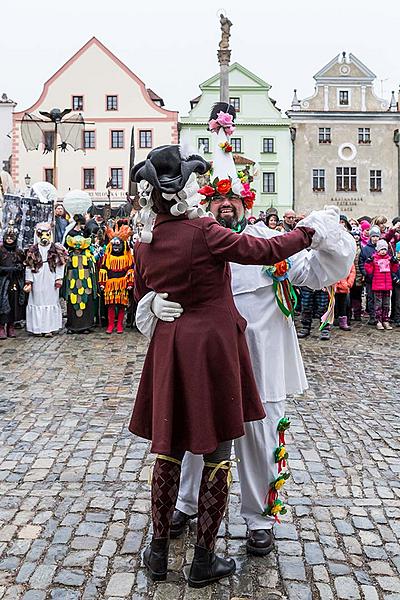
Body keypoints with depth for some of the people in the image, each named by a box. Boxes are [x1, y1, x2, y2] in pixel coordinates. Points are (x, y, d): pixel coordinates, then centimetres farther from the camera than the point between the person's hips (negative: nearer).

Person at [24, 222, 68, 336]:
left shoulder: (56, 249, 5)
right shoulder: (33, 250, 7)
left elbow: (60, 265, 4)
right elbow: (29, 267, 6)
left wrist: (59, 278, -4)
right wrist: (28, 282, 0)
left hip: (51, 280, 0)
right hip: (38, 281, 1)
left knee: (51, 301, -1)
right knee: (37, 301, 1)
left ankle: (49, 328, 4)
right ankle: (38, 328, 8)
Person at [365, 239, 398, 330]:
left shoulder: (389, 258, 9)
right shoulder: (374, 258, -4)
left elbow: (394, 270, 16)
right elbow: (369, 271, -5)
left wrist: (395, 263, 0)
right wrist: (368, 263, -18)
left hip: (387, 284, 5)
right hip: (377, 285, -5)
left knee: (386, 304, 10)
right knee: (378, 304, -1)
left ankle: (385, 321, 18)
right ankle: (378, 321, 4)